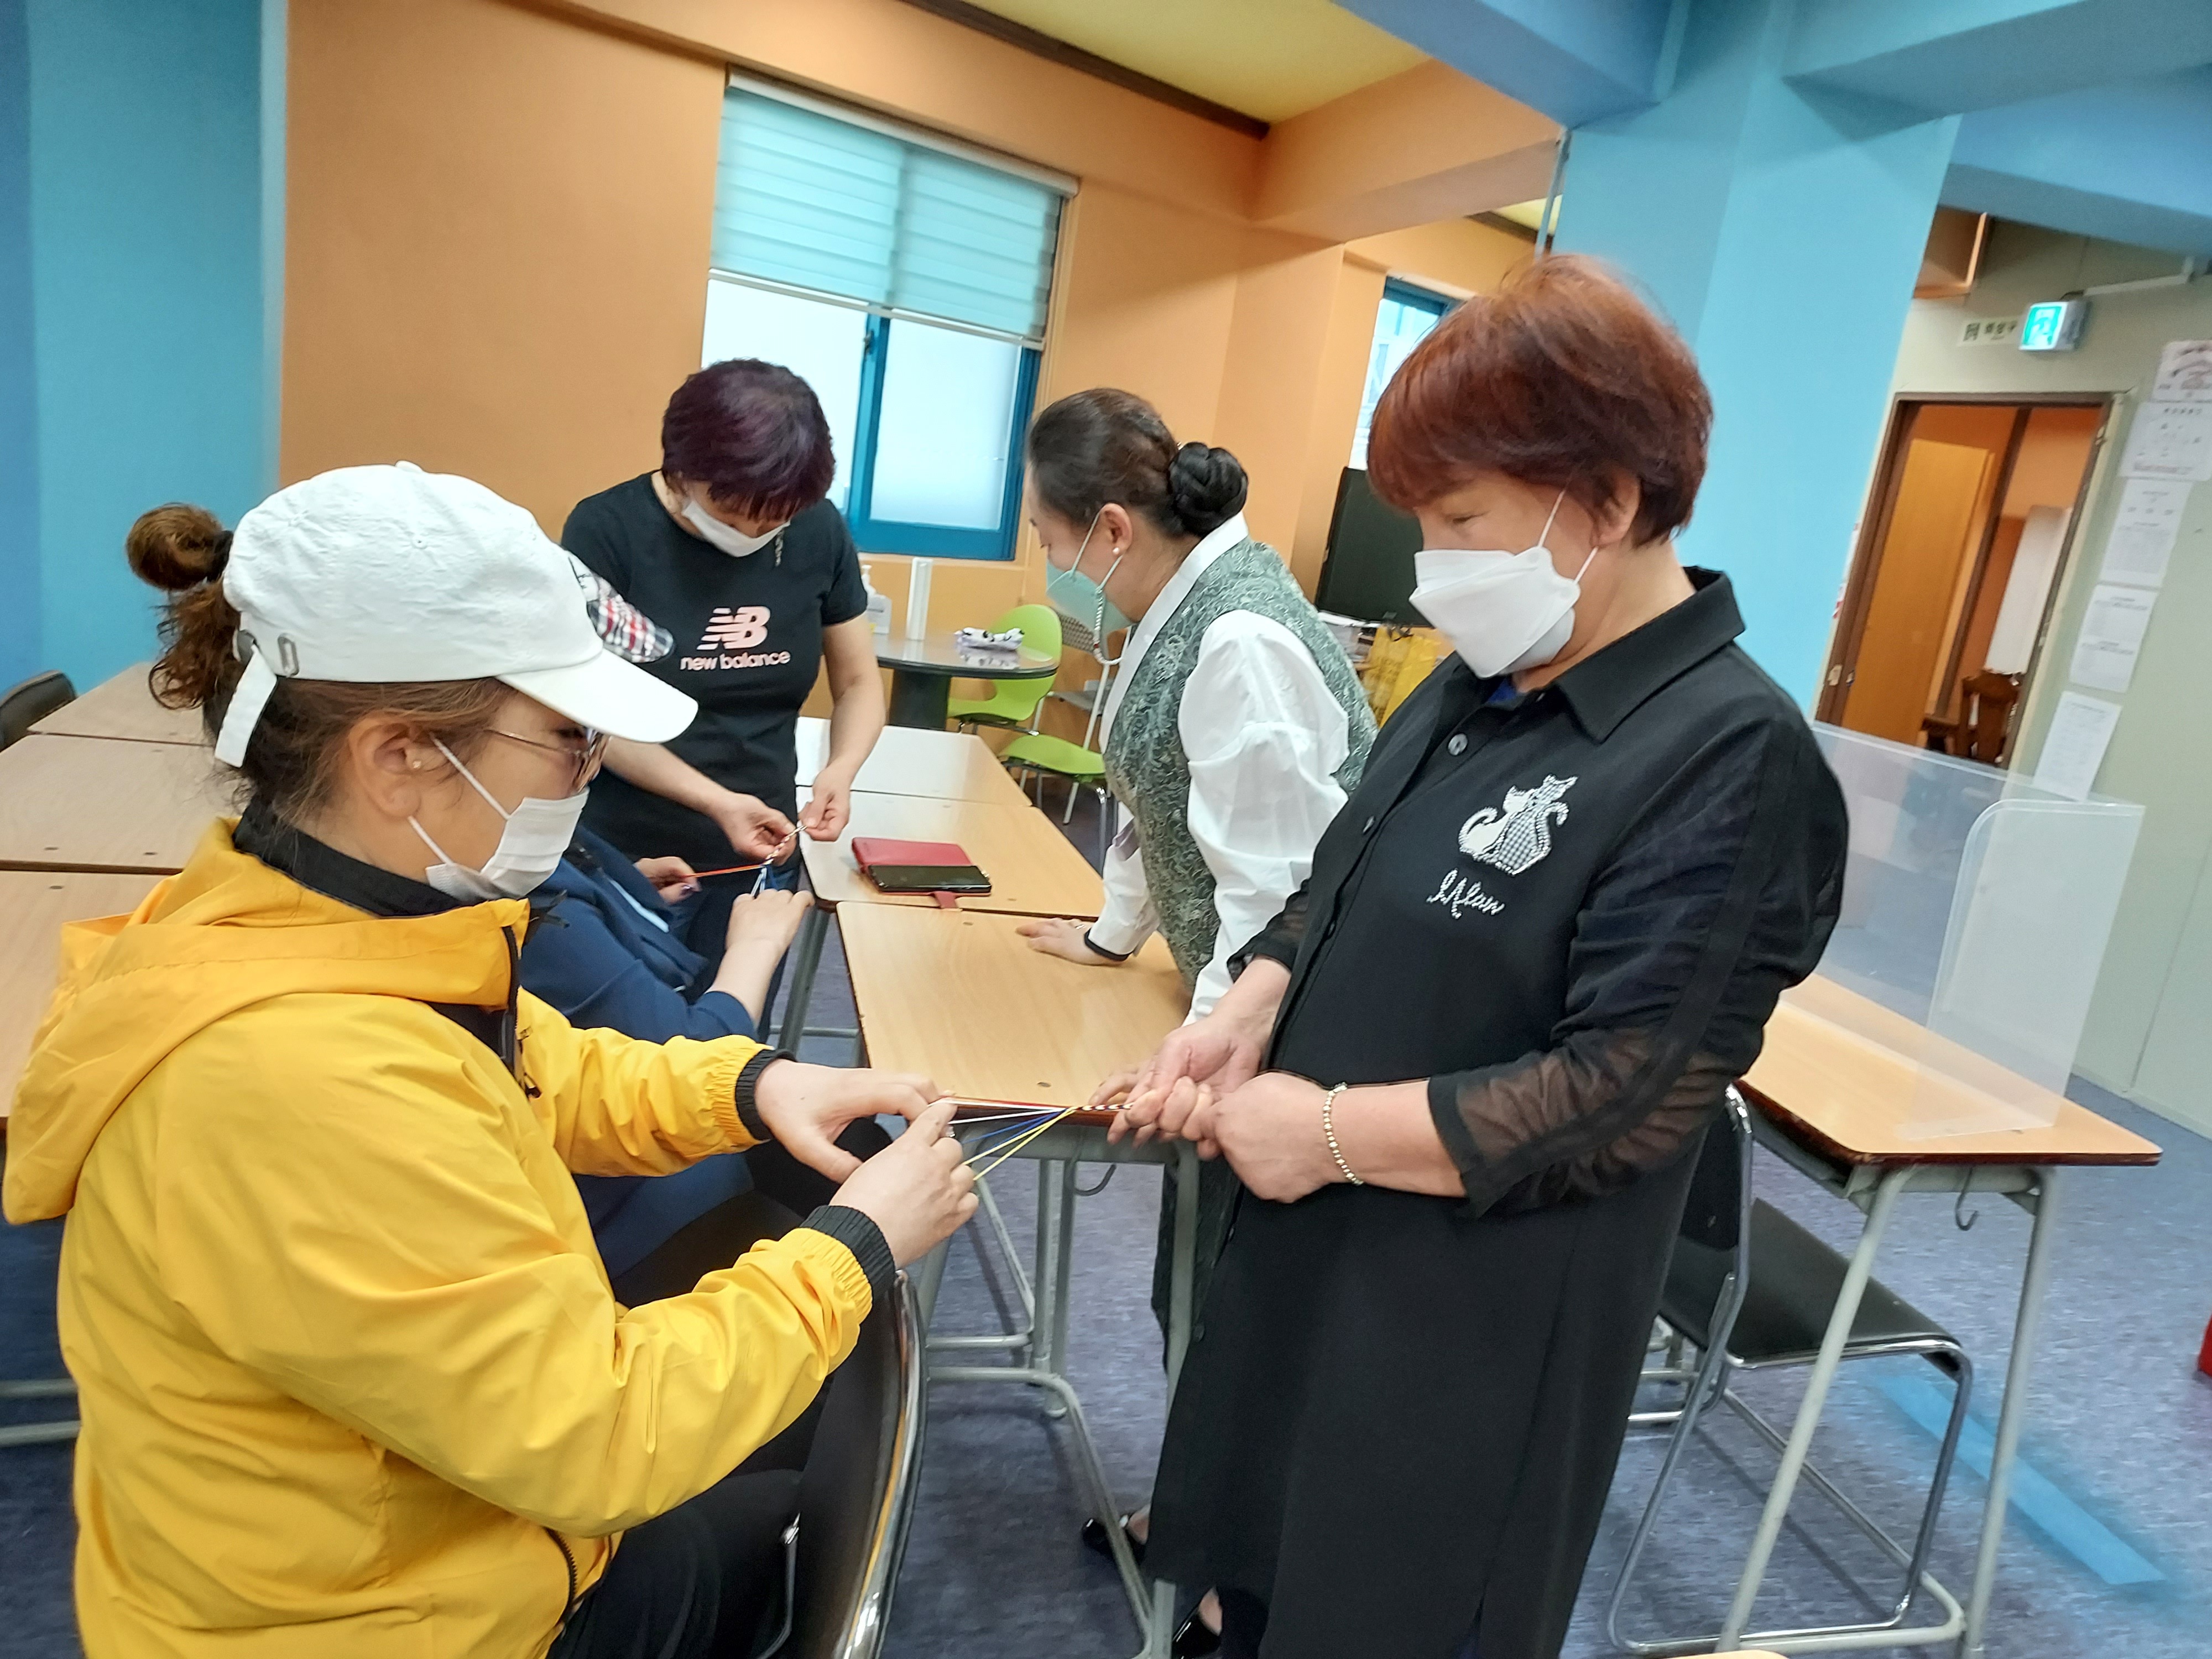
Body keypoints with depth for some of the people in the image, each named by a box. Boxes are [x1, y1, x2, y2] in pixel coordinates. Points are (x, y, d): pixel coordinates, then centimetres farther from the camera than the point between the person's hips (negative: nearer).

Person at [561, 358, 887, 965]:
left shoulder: (819, 531, -4)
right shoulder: (606, 530, -12)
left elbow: (859, 682, 4)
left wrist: (840, 770, -16)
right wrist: (716, 801, -26)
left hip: (759, 857, 3)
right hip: (624, 856, -2)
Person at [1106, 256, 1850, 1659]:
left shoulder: (1733, 760, -21)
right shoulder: (1484, 682, 4)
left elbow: (1621, 1105, -24)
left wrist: (1330, 1129, -19)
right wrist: (1252, 1008, -5)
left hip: (1474, 1328, -7)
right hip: (1314, 1249, 7)